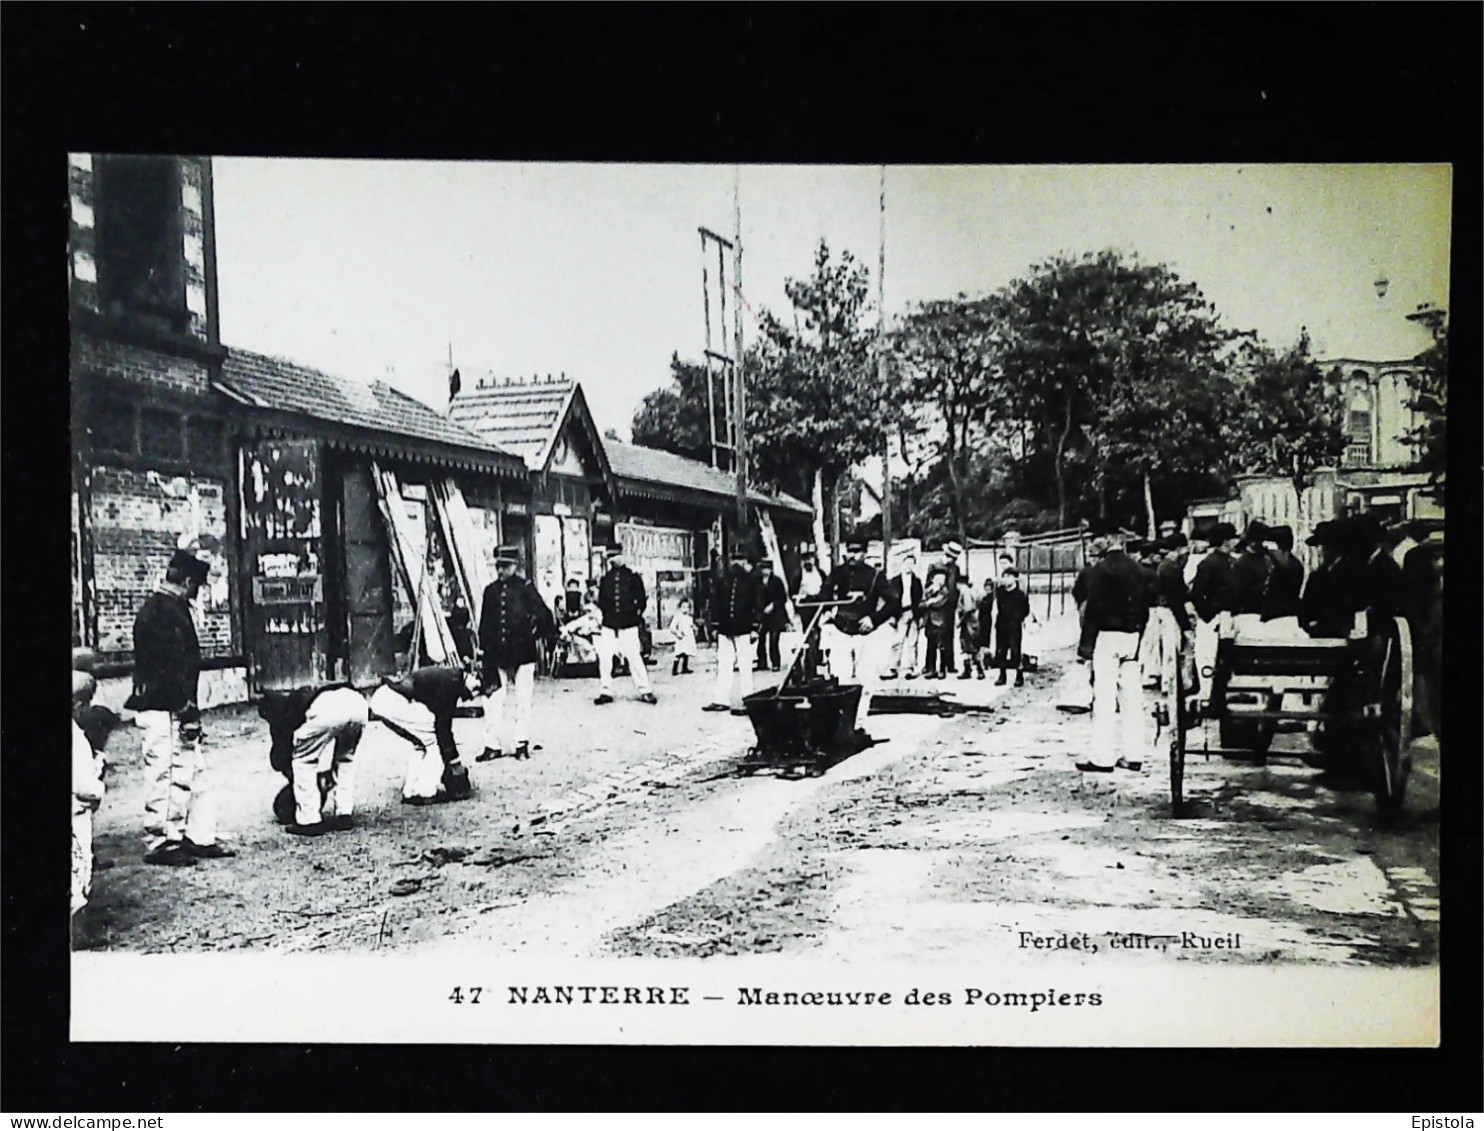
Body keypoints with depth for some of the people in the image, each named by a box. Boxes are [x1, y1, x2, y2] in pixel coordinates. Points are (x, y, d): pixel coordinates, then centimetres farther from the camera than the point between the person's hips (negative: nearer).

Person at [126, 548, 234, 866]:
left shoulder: (170, 609, 17)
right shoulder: (164, 612, -16)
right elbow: (169, 666, -21)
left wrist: (188, 707, 18)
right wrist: (186, 708, -19)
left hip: (173, 711, 11)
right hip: (164, 711, -11)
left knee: (195, 774, 13)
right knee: (167, 775, -4)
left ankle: (200, 837, 19)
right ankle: (160, 843, 3)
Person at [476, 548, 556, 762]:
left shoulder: (525, 587, -2)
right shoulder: (490, 590, 9)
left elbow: (542, 614, -3)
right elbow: (484, 622, 13)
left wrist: (551, 636, -6)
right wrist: (483, 648, 12)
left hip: (522, 651, -3)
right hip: (497, 654, 3)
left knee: (523, 700, 3)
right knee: (493, 699, 1)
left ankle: (521, 744, 11)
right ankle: (492, 745, 7)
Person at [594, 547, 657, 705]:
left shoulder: (632, 576, 1)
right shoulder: (605, 577, 9)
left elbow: (641, 599, 4)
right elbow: (601, 600, 14)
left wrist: (636, 613, -2)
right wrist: (606, 612, 0)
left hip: (628, 626, -3)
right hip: (609, 626, 3)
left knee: (634, 658, -4)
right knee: (604, 658, -4)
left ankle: (644, 691, 5)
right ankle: (605, 691, 7)